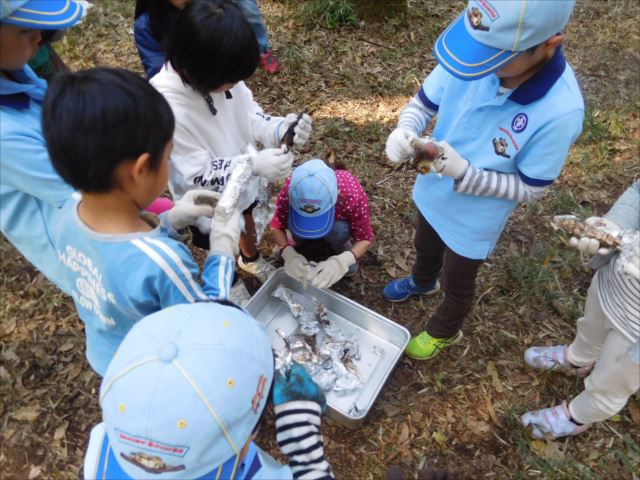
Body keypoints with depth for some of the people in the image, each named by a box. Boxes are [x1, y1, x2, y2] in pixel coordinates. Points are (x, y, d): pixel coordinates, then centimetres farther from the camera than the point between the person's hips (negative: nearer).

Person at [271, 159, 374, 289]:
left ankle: (341, 248, 0)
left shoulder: (353, 194, -40)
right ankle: (304, 242, 3)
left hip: (337, 222, -1)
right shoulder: (290, 189, -35)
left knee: (339, 230, -34)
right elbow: (277, 225, -21)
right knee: (295, 227, -31)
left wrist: (342, 261, -47)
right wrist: (288, 253, -41)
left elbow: (365, 238, -29)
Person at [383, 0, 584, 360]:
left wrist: (463, 172, -34)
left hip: (475, 220, -4)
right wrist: (404, 131, -31)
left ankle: (444, 332, 55)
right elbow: (423, 103, -9)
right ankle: (423, 282, 68)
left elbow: (531, 189, -22)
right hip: (433, 192, 5)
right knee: (425, 247, 33)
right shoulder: (475, 54, -25)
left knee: (457, 284, 23)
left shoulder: (561, 112, -34)